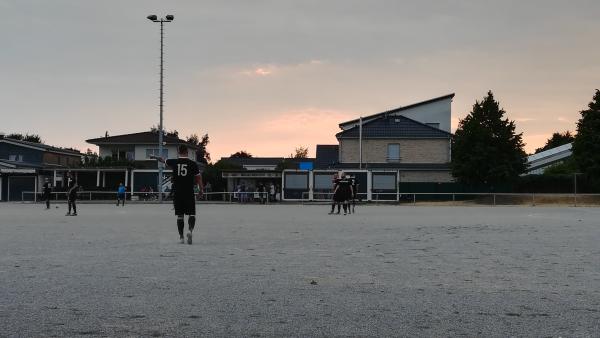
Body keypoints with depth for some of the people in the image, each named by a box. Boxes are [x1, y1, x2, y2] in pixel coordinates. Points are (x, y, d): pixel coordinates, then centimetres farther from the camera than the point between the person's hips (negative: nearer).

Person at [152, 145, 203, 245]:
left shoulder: (174, 162, 1)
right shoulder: (192, 164, -2)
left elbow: (162, 160, 20)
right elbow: (199, 178, -1)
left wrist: (155, 157, 41)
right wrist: (201, 190, 10)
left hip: (177, 193, 2)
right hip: (189, 193, -2)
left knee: (180, 215, 8)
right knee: (192, 214, 4)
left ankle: (181, 237, 9)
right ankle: (190, 230, -21)